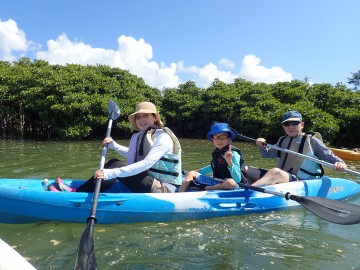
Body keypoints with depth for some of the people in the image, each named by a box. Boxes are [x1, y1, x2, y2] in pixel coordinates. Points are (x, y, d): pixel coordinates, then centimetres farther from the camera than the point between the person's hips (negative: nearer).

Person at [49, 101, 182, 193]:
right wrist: (113, 144, 17)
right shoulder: (140, 136, 9)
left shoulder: (163, 137, -17)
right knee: (113, 162, -1)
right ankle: (77, 191, 0)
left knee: (116, 167, -19)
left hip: (162, 190, -8)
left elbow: (146, 163, -30)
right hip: (150, 182, 8)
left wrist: (111, 173, -35)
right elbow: (132, 155, 29)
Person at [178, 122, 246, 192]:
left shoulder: (233, 154, -15)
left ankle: (204, 188, -24)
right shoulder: (216, 152, 4)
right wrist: (198, 171, 29)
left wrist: (230, 162, -35)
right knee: (191, 174, 7)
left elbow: (237, 180, -24)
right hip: (216, 182, 7)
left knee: (232, 183, -41)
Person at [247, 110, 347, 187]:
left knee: (275, 172, -39)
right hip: (280, 179, 7)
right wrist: (262, 146, 4)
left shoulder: (311, 141, 4)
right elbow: (267, 154, 25)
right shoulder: (282, 141, 19)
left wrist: (340, 163, -19)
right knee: (246, 170, -6)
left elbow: (330, 157, 3)